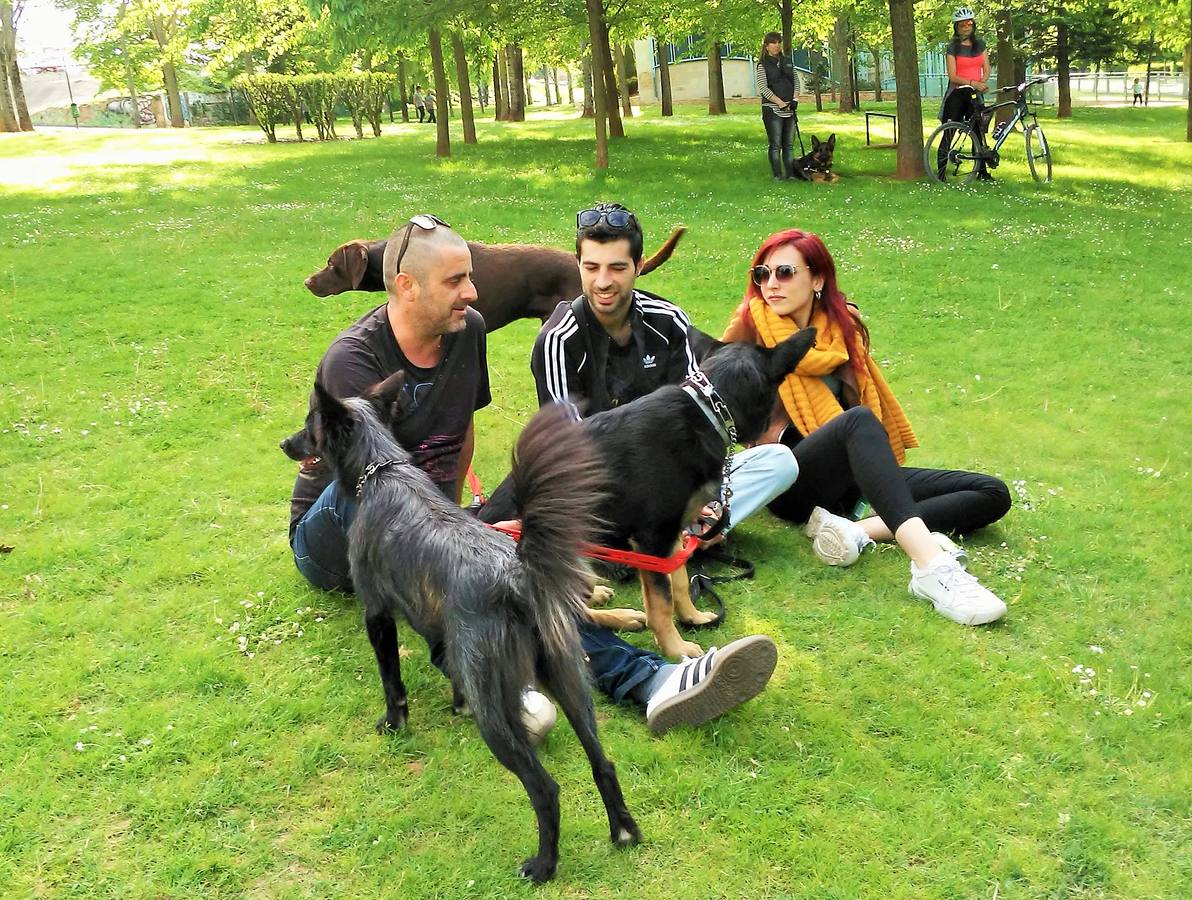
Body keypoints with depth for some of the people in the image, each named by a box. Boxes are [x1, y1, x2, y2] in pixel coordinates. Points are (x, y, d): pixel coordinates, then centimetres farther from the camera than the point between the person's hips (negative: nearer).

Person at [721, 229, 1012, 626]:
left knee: (992, 494, -6)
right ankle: (931, 567, -51)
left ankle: (859, 528, -28)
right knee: (858, 420, -36)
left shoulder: (844, 325, 15)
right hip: (791, 479, -6)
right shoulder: (751, 327, 2)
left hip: (854, 476, 6)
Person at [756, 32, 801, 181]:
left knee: (789, 144, 6)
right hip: (772, 110, -5)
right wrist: (781, 103, -15)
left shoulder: (787, 62, 14)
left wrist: (795, 99, -2)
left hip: (790, 109, 5)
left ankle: (790, 173, 10)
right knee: (776, 145, -5)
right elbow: (763, 88, -10)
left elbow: (796, 81, 15)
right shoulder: (763, 65, -2)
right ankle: (777, 175, -1)